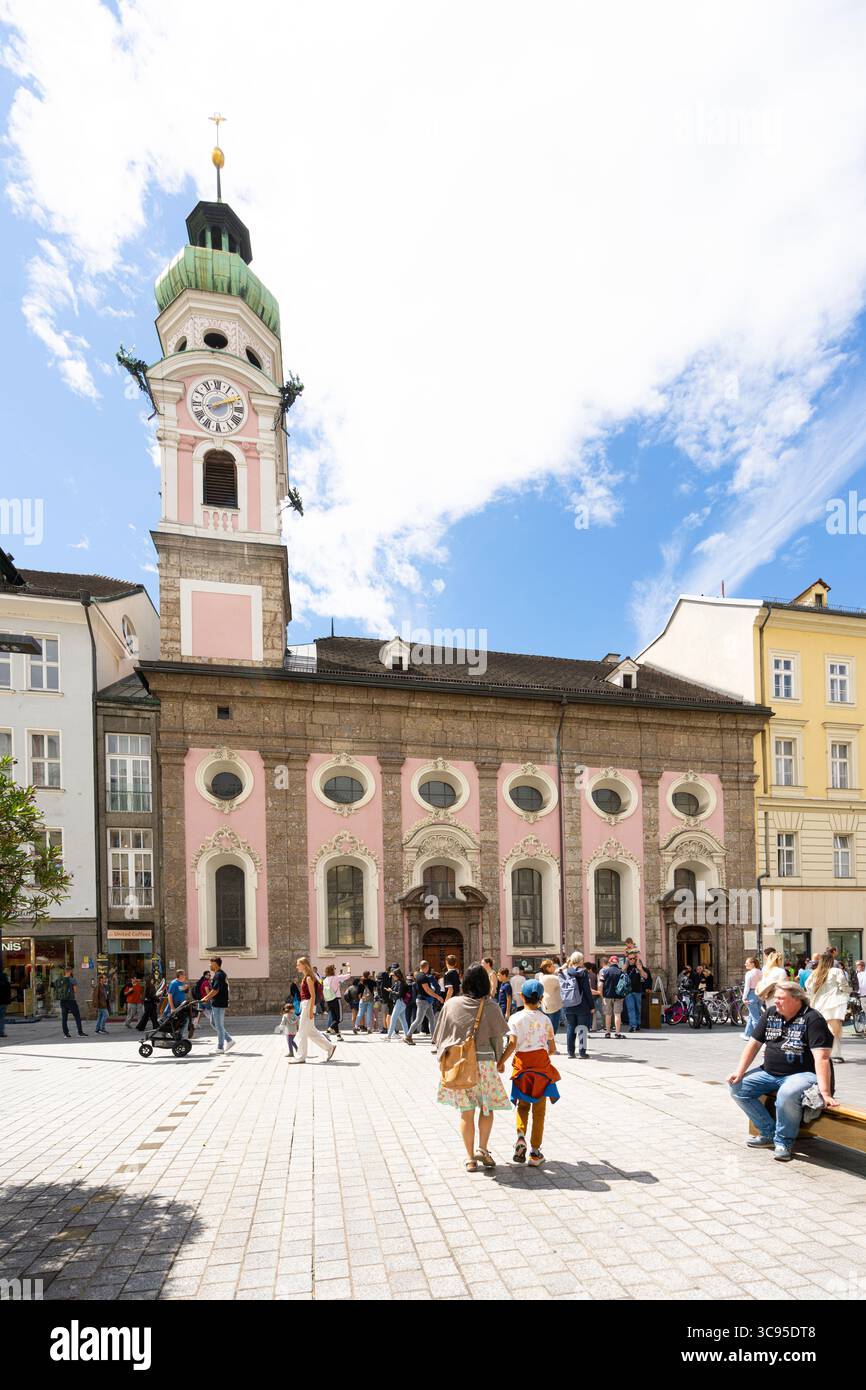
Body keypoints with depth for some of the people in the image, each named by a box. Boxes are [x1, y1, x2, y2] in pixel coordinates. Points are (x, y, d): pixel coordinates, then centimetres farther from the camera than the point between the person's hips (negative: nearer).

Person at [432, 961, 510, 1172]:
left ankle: (470, 1158, 14)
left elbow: (440, 1036, 3)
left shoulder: (451, 1004, -1)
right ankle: (483, 1148, 8)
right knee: (487, 1107, 18)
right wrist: (500, 1060, 12)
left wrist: (444, 1058, 13)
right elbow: (498, 1037, -2)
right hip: (484, 1062, -2)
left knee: (466, 1112, 10)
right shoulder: (491, 1007, -8)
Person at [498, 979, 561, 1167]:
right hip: (541, 1063, 0)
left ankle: (520, 1136, -6)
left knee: (523, 1105, 18)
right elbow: (552, 1048, 3)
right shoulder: (545, 1019, 1)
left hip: (522, 1062, 0)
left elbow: (512, 1043, -14)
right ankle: (535, 1153, 10)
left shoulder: (515, 1018, -3)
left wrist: (501, 1062, -7)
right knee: (539, 1110, 8)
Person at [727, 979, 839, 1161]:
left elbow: (821, 1057, -21)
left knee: (787, 1094, -38)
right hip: (769, 1073, 7)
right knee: (737, 1088, -7)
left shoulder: (812, 1018, -13)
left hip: (802, 1074, -7)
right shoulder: (770, 1014, 6)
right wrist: (739, 1072, 0)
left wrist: (825, 1093, -30)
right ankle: (769, 1134, 5)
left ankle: (784, 1142, -11)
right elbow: (754, 1043, 10)